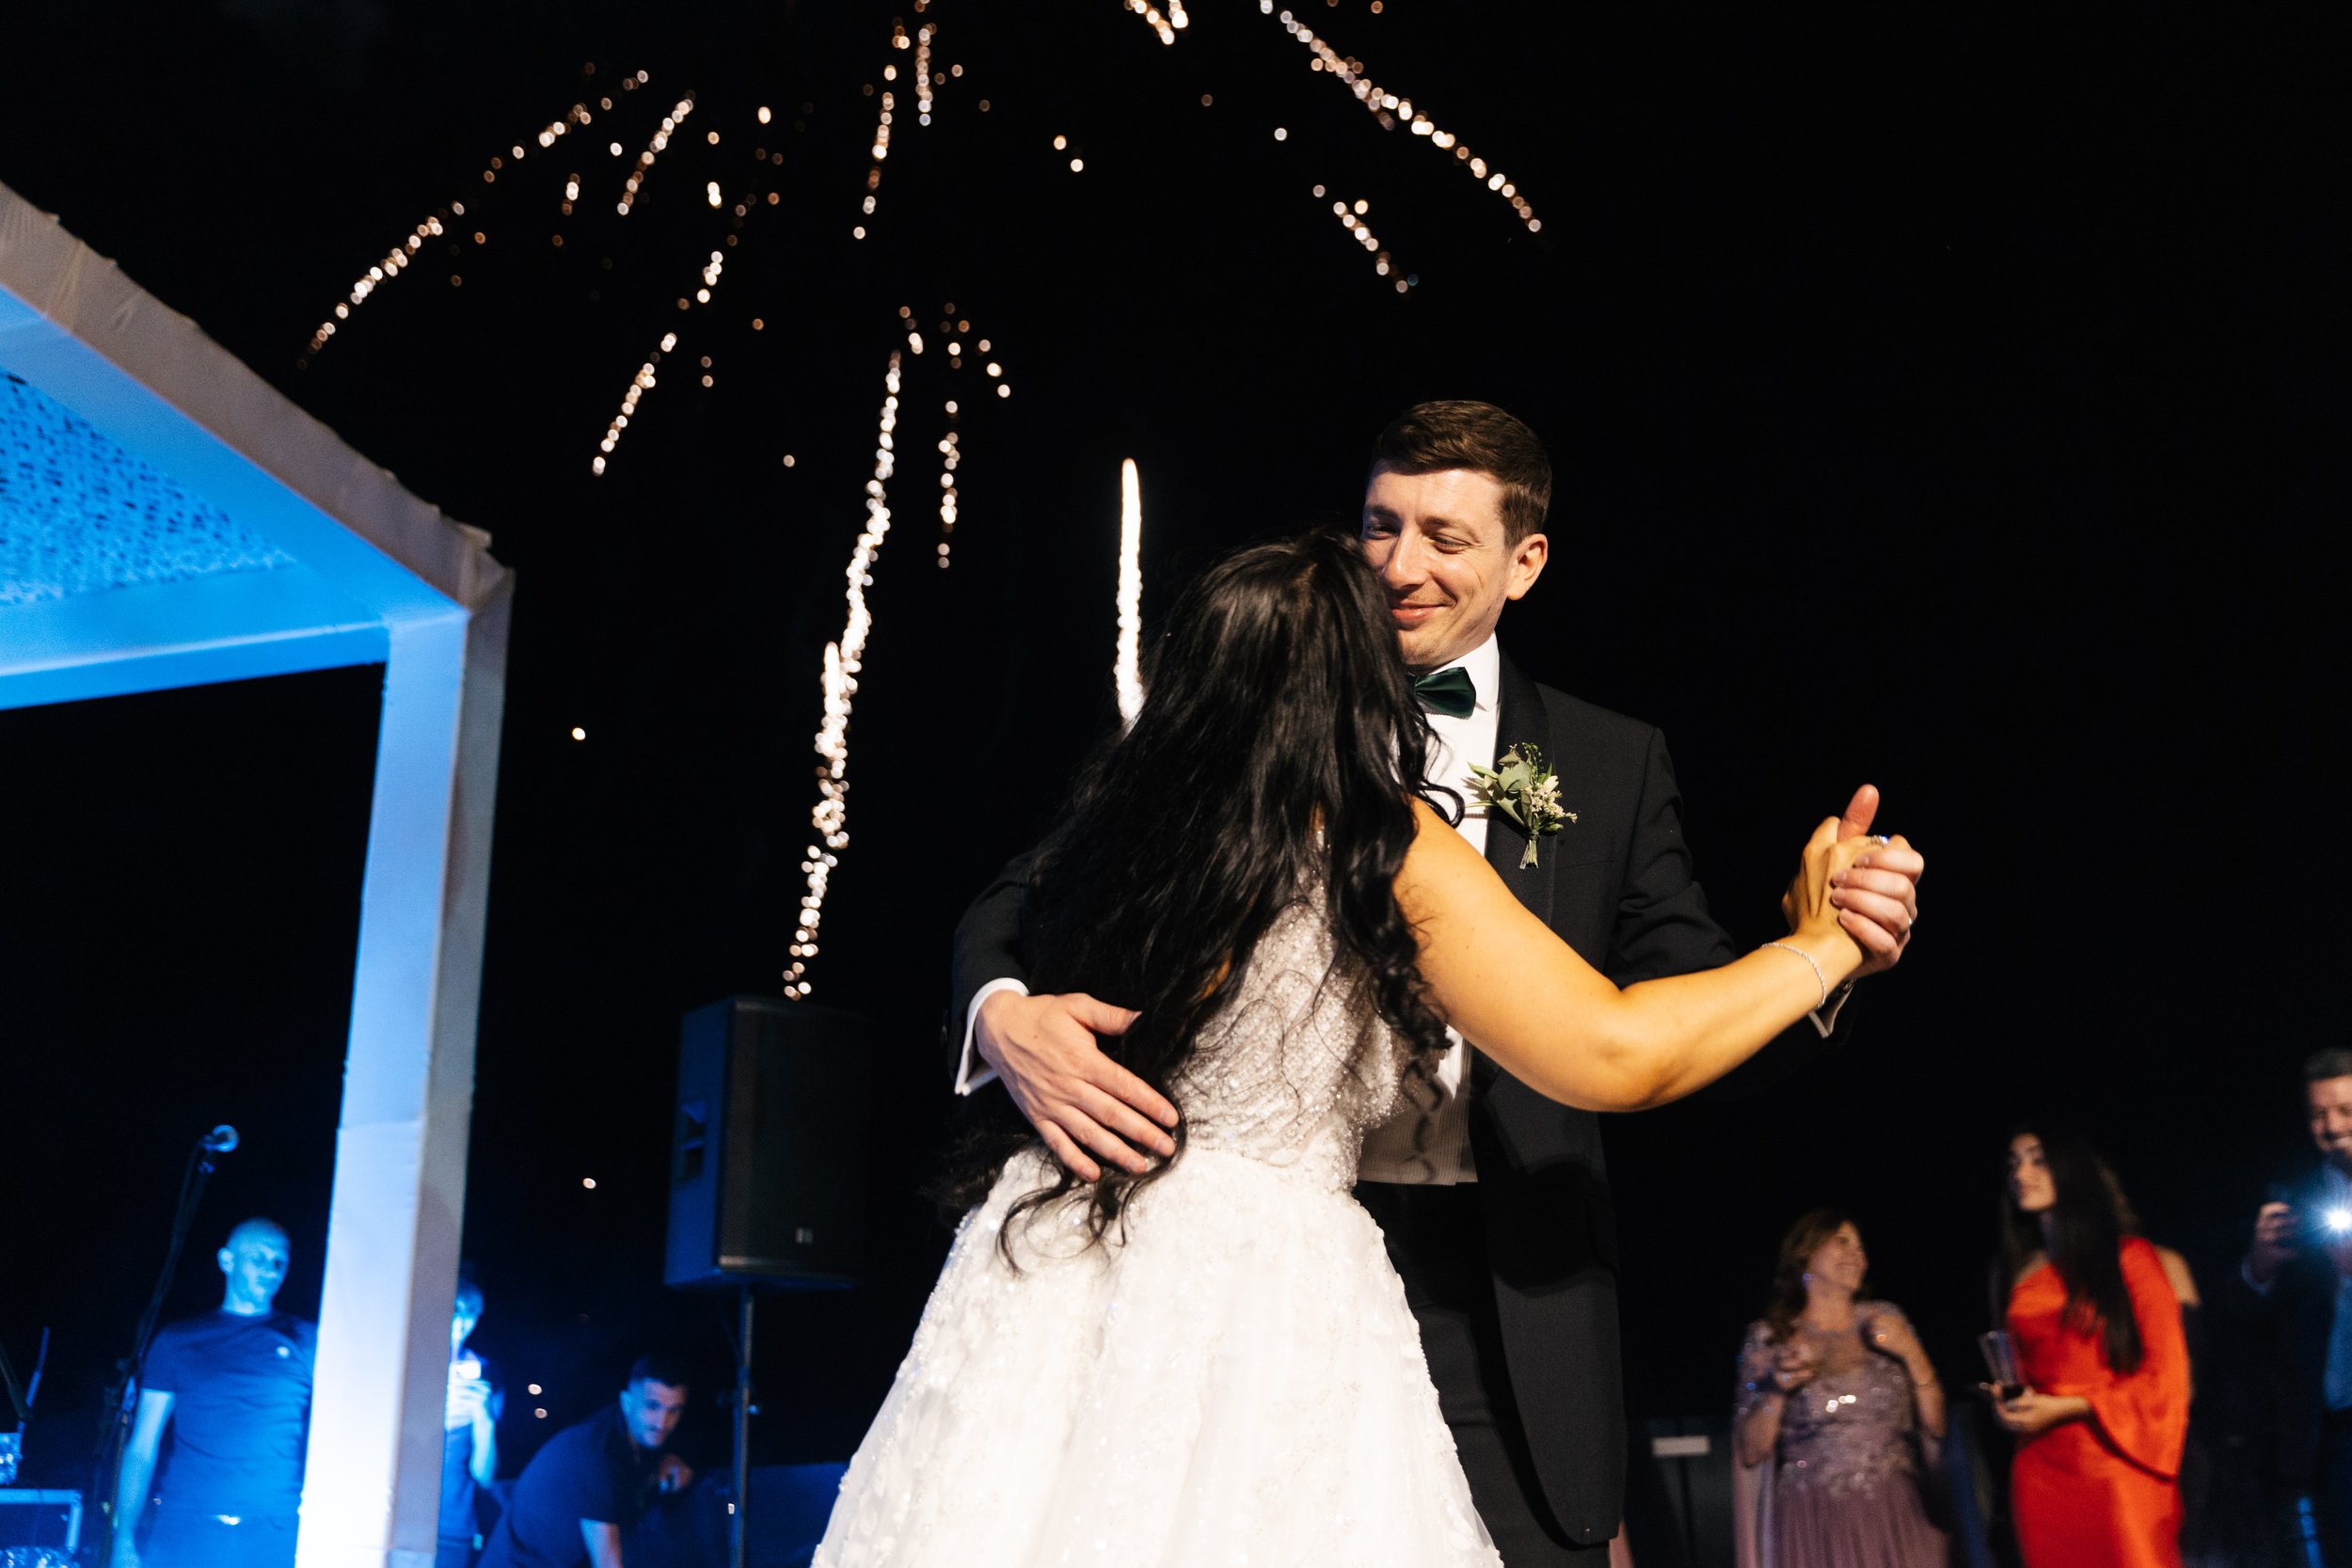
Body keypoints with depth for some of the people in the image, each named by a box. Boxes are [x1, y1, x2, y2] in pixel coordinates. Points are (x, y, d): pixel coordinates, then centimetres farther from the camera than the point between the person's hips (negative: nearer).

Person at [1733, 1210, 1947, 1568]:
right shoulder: (1769, 1337, 2)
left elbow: (1937, 1426, 6)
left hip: (1897, 1518, 2)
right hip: (1815, 1523, -2)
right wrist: (1778, 1389, -13)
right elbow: (1751, 1453, 0)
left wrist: (1912, 1354, -5)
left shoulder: (1885, 1320, 7)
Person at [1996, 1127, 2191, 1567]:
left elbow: (2165, 1375, -2)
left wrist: (2064, 1408, -8)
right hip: (2042, 1476, 4)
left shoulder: (2129, 1257, 2)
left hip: (2118, 1464, -4)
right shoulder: (2023, 1275, 15)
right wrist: (2008, 1403, 3)